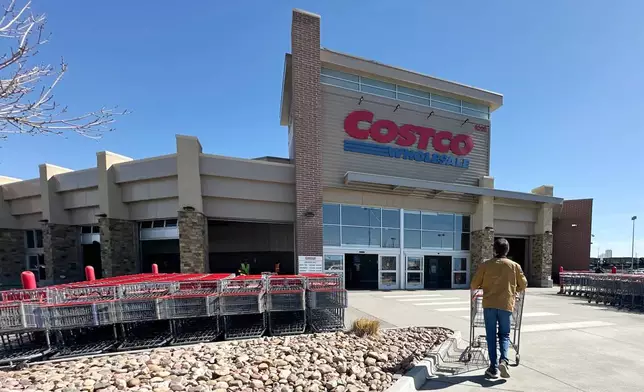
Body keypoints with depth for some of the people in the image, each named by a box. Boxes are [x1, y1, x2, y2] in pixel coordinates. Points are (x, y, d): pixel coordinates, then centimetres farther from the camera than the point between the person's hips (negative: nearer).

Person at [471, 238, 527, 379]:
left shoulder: (486, 265, -1)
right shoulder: (514, 266, 2)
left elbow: (474, 284, 1)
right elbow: (523, 285, 11)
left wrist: (484, 287, 24)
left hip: (489, 304, -1)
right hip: (506, 305, 1)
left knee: (491, 335, 7)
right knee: (504, 334, 14)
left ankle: (493, 367, 7)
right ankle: (503, 360, -7)